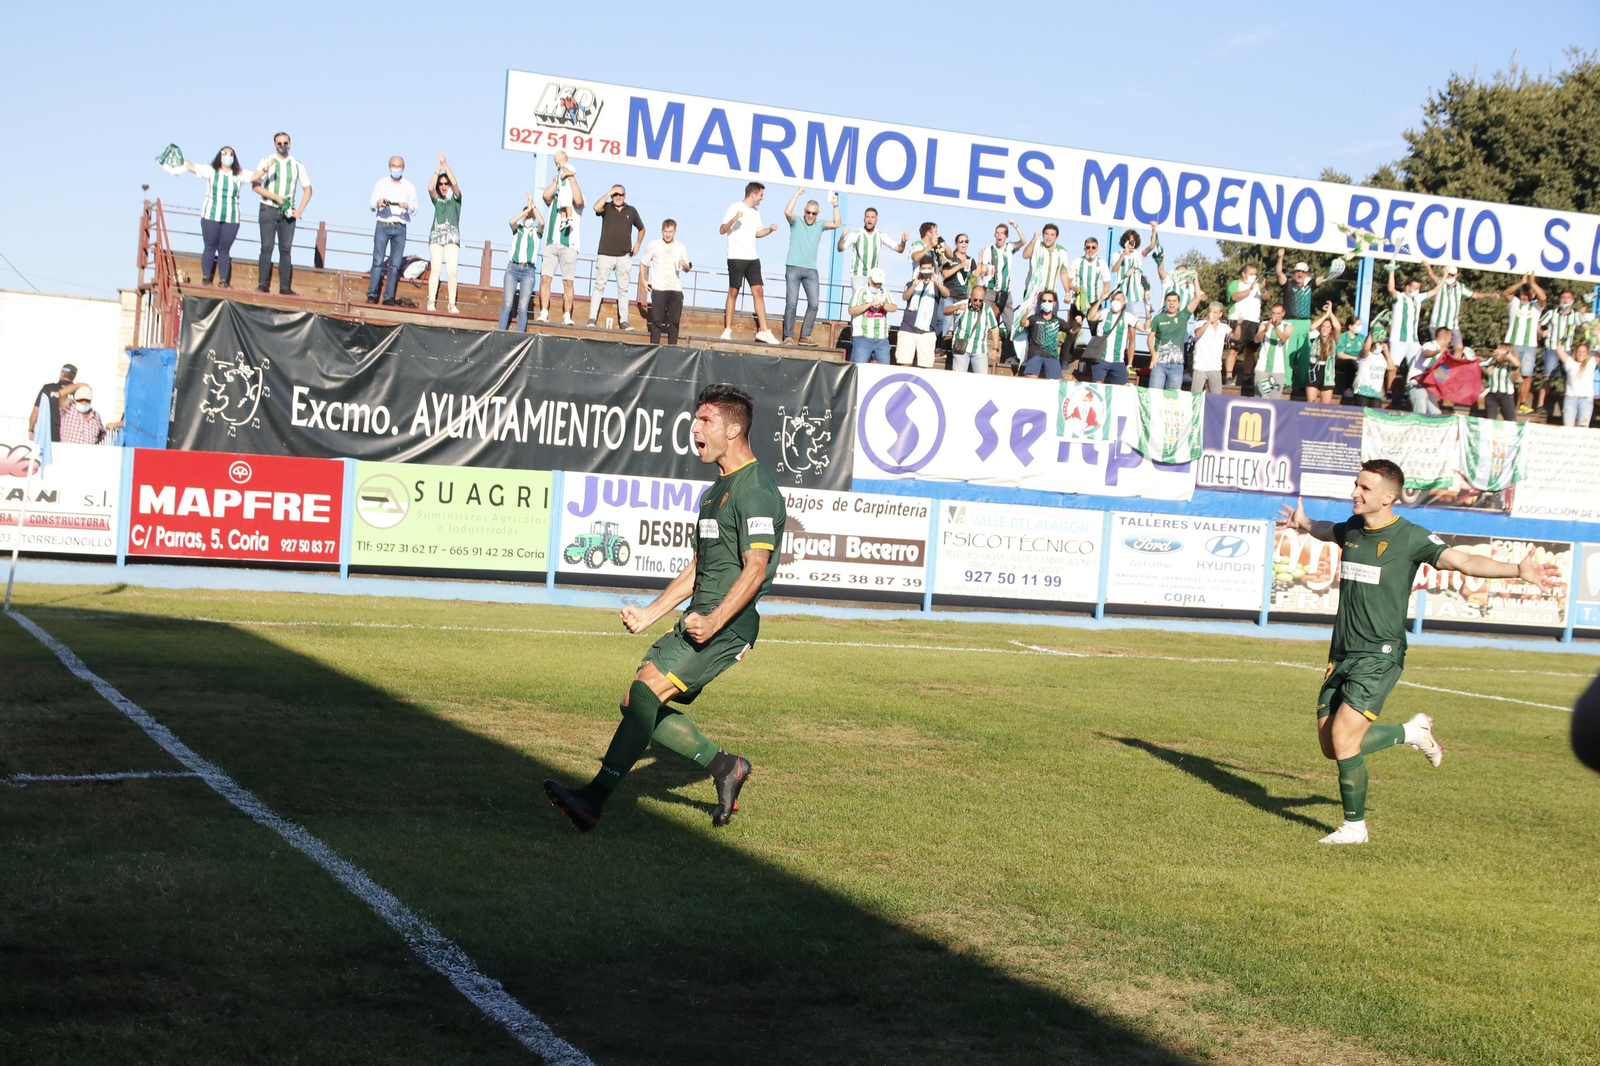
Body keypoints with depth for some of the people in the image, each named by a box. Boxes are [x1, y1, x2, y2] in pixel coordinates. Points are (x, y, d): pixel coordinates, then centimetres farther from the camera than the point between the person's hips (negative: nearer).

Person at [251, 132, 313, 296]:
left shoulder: (298, 165, 9)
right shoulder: (266, 162, 3)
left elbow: (308, 189, 11)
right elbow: (255, 185, -5)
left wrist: (300, 210, -2)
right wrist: (276, 197, -15)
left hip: (288, 212, 2)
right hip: (269, 209, -2)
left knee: (285, 249, -1)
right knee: (267, 248, -6)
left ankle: (285, 287, -3)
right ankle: (263, 285, -6)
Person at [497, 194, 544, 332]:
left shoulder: (536, 232, 12)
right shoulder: (517, 229, 13)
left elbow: (542, 222, -9)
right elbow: (512, 221, -9)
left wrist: (533, 205, -10)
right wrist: (527, 209, -10)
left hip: (529, 270, 0)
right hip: (513, 268, 0)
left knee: (523, 306, -9)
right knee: (507, 304, -8)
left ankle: (520, 334, -11)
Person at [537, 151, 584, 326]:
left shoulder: (576, 201, 10)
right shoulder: (554, 200, 19)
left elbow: (578, 200, -14)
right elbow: (545, 195, -3)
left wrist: (571, 177, -9)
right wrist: (558, 180, 4)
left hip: (568, 244, -3)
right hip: (551, 243, 3)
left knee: (567, 281, -6)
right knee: (545, 277, -8)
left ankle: (567, 316, -7)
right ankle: (544, 313, -10)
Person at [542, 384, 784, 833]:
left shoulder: (756, 490, -10)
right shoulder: (716, 490, 21)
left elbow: (755, 569, -19)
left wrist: (713, 621, -29)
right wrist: (649, 614, 19)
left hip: (727, 626, -10)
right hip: (700, 620, 10)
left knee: (647, 690, -22)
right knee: (638, 702, 4)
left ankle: (595, 799, -26)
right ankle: (724, 766, 14)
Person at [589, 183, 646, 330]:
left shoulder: (631, 211, 10)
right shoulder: (607, 207, 3)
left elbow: (641, 229, 23)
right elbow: (596, 208, -21)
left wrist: (638, 243, 10)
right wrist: (608, 194, -15)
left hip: (624, 257, 2)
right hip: (605, 255, -2)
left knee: (623, 289, 4)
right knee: (599, 286, -4)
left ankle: (624, 320, 7)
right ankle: (592, 318, -4)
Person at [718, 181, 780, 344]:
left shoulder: (756, 211, 16)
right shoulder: (735, 208, -6)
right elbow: (722, 230, -12)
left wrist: (770, 229, 9)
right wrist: (734, 219, -28)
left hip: (752, 258, 6)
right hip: (736, 257, -6)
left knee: (758, 291, -1)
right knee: (733, 292, -4)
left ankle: (763, 331, -2)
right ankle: (727, 330, 2)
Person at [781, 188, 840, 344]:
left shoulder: (820, 225, 13)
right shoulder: (796, 222, 4)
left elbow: (837, 224, 3)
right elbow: (787, 212, -15)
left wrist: (835, 205, -4)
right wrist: (798, 194, -13)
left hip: (811, 270, 3)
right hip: (793, 268, -3)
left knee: (813, 303, -5)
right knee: (791, 303, -5)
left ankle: (805, 336, -1)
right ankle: (788, 336, -3)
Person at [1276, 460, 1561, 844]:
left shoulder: (1409, 537, -9)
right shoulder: (1351, 529, 9)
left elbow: (1462, 560, -17)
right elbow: (1327, 530, 34)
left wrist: (1517, 570, -29)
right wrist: (1303, 523, 52)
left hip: (1378, 657, -7)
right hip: (1341, 654, 7)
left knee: (1342, 738, -15)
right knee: (1331, 747, 6)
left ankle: (1354, 825, 4)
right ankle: (1411, 732, 29)